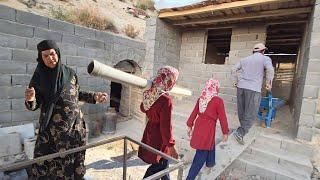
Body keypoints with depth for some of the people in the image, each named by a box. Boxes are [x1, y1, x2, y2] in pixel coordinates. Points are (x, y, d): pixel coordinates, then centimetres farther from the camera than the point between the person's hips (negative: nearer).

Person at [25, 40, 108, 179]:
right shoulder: (38, 76, -1)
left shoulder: (69, 73, 1)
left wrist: (94, 97, 1)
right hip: (52, 128, 0)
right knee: (49, 161, 0)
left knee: (74, 157, 5)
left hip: (74, 124, 1)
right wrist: (30, 99, -23)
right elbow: (34, 105, -1)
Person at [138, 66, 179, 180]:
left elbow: (143, 108, 14)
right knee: (158, 167, 15)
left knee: (163, 163, 27)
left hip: (150, 134, 8)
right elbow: (165, 126, -25)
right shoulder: (166, 100, -29)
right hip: (159, 139, -8)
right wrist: (171, 146, -16)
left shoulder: (149, 93, -5)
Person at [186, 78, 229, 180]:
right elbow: (222, 118, -10)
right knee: (201, 154, 6)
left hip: (199, 126, 7)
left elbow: (194, 113, 7)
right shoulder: (218, 101, -16)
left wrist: (190, 126, 17)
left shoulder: (201, 98, 2)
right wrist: (225, 132, 1)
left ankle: (210, 162, 53)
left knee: (211, 144, 31)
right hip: (208, 128, -7)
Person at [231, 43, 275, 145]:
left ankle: (244, 129, 30)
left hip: (241, 87, 5)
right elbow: (270, 70, -14)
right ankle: (240, 132, -13)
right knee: (251, 114, -2)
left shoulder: (245, 59, 18)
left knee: (241, 110, 15)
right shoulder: (265, 58, 4)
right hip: (253, 89, -5)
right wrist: (268, 84, -4)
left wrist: (236, 81, 16)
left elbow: (234, 70, 11)